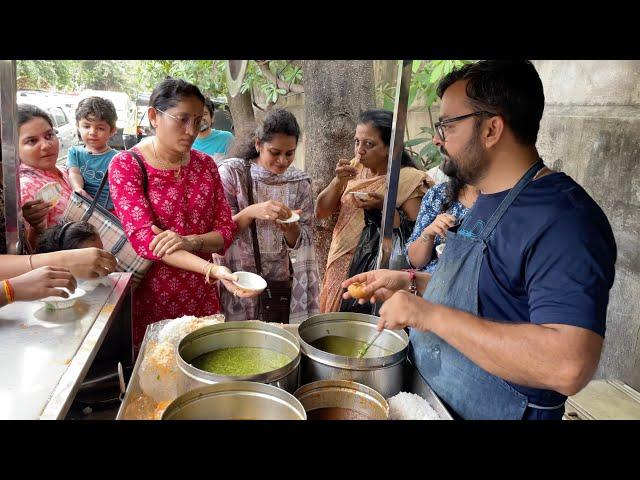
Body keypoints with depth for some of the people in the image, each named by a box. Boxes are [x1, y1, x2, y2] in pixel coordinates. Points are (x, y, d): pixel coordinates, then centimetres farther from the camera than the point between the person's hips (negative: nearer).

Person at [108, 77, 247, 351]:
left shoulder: (205, 164, 4)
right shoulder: (126, 165, -9)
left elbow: (226, 231, 1)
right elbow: (142, 237, -20)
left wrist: (189, 242, -21)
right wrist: (211, 270, -32)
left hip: (201, 295, 4)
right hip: (150, 297, -3)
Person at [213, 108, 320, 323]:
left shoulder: (299, 182, 0)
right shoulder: (232, 172, -8)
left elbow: (301, 243, 3)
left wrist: (291, 229, -19)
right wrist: (252, 211, -27)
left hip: (282, 284, 3)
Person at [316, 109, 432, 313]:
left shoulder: (408, 178, -11)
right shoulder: (354, 171, 4)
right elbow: (320, 212, 1)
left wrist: (385, 207, -25)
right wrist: (338, 181, -14)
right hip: (340, 270, 5)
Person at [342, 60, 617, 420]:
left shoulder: (562, 218, -25)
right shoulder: (489, 200, 6)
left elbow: (569, 367, -35)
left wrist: (430, 314, -32)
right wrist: (410, 283, 3)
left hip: (495, 410, -8)